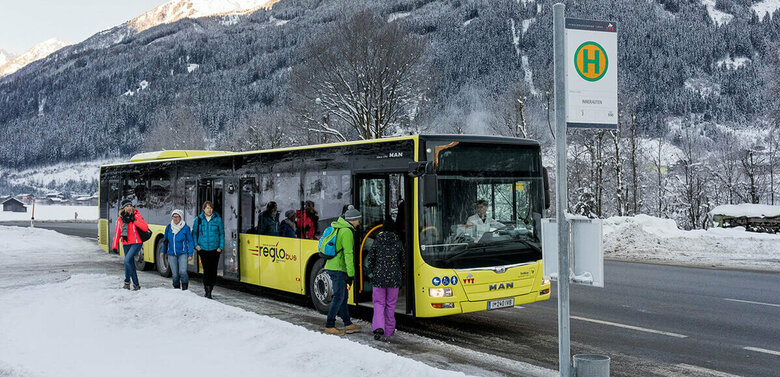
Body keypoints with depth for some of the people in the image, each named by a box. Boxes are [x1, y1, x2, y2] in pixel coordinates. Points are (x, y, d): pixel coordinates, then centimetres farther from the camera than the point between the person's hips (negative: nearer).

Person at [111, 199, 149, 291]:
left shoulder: (136, 216, -4)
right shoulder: (120, 219, 8)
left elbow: (145, 228, -13)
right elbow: (117, 233, 12)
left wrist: (134, 221, -20)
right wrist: (114, 246, 8)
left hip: (136, 243, -5)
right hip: (126, 244, 5)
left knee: (127, 260, -19)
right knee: (130, 263, 7)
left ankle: (127, 281, -3)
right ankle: (136, 284, 17)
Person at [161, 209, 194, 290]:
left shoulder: (185, 228, -6)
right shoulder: (169, 227, 4)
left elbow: (190, 241, -1)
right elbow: (165, 240, 18)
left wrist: (190, 254, -4)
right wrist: (163, 251, 19)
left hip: (182, 254, -3)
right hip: (171, 254, 3)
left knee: (182, 272, -17)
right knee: (175, 274, 3)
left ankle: (185, 288, 2)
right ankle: (176, 288, 20)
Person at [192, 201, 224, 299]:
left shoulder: (218, 219, 2)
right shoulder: (198, 219, 4)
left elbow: (222, 233, 7)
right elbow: (194, 233, 14)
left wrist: (221, 247, 0)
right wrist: (196, 245, 2)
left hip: (215, 249, 1)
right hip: (203, 249, -1)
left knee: (213, 270, 3)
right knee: (206, 270, -8)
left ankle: (210, 289, 18)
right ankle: (207, 290, -4)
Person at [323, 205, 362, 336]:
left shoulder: (337, 227, 16)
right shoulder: (347, 231, -15)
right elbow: (348, 254, -18)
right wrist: (351, 274, -16)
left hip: (331, 265, 10)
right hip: (338, 268, -10)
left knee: (343, 296, 14)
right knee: (338, 297, -4)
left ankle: (348, 324, 20)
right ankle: (329, 326, 1)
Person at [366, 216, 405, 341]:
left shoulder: (377, 242, -2)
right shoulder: (398, 243, 0)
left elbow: (370, 259, -1)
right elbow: (403, 262, 5)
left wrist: (372, 273, 14)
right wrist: (402, 279, 16)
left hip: (379, 278, -1)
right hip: (394, 279, 1)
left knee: (379, 303, 6)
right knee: (391, 304, 11)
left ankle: (378, 327, -14)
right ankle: (389, 330, 18)